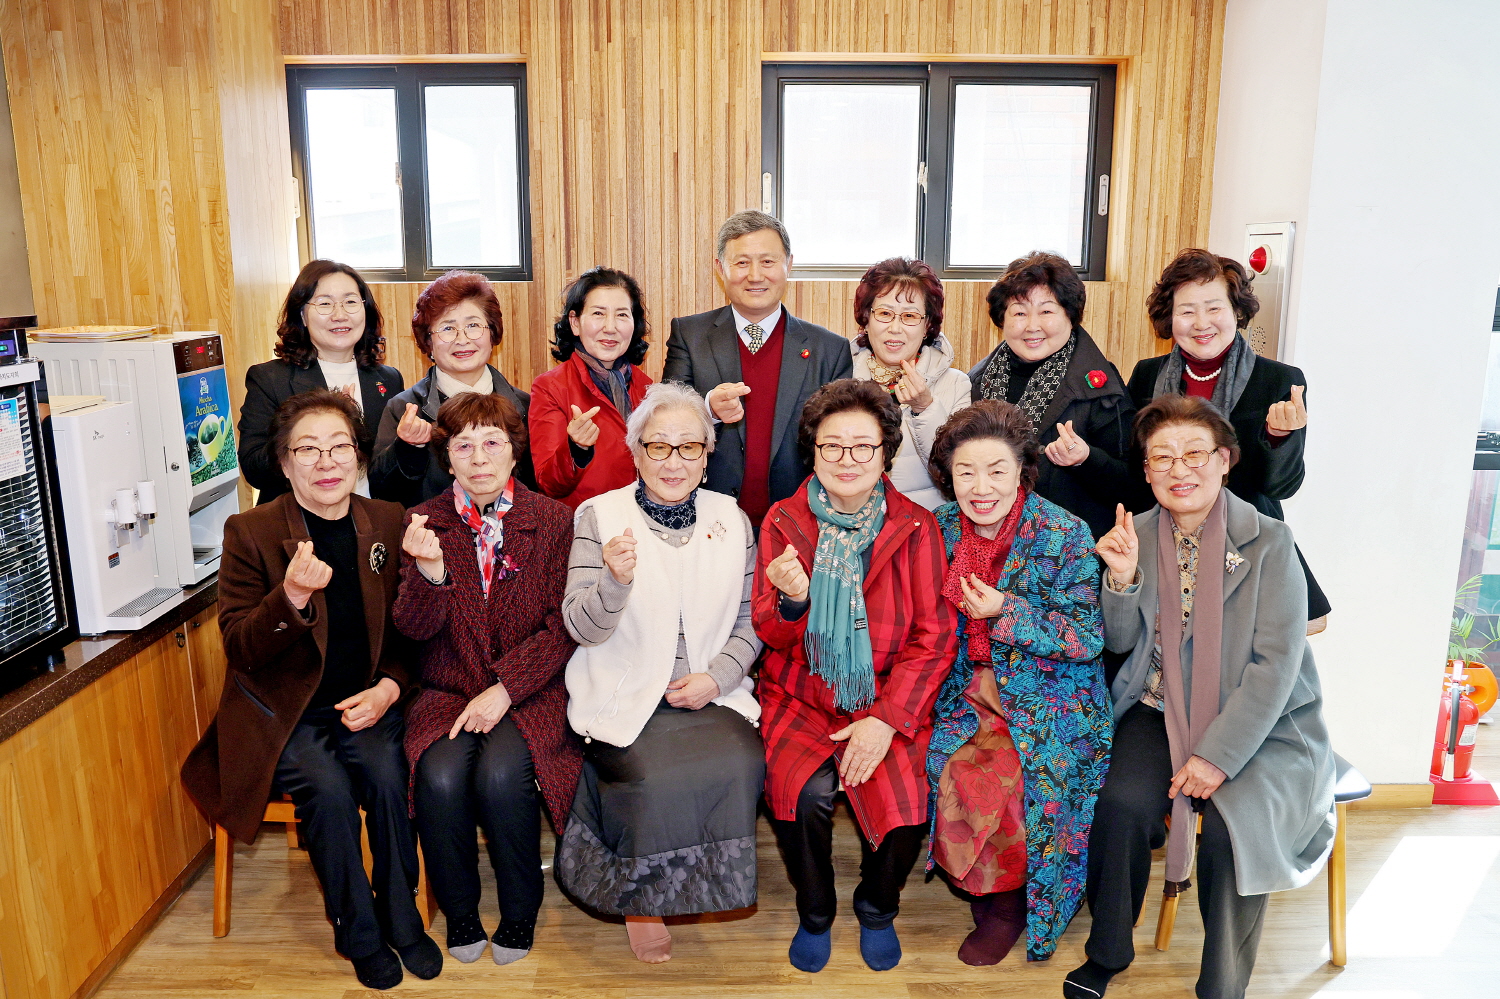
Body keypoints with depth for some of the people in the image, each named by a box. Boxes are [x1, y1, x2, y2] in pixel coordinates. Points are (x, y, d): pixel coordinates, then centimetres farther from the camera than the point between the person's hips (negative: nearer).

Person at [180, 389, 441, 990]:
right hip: (283, 713, -2)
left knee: (388, 776, -25)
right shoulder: (249, 532, -5)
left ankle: (401, 920, -2)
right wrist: (292, 596, -29)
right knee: (329, 788, -26)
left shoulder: (389, 523, 2)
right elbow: (239, 648, -10)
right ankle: (358, 934, -2)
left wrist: (390, 687, -10)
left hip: (365, 704, 2)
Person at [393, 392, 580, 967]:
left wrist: (504, 689, -15)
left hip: (530, 694, -1)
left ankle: (520, 912, 0)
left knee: (500, 775, -29)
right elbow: (414, 627, -4)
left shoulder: (554, 521, -1)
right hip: (449, 693, 2)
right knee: (440, 777, -27)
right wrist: (429, 570, -24)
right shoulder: (424, 523, 4)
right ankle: (459, 912, 3)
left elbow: (563, 629, -5)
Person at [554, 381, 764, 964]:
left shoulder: (731, 518, 8)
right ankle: (640, 899, 3)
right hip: (624, 697, -2)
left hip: (712, 692, 3)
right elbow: (582, 628, -8)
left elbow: (751, 620, 10)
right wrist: (615, 580, -29)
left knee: (739, 765, -25)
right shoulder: (599, 515, -1)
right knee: (658, 777, -27)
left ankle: (706, 884, 5)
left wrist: (718, 676, -7)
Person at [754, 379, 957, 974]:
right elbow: (771, 636, 2)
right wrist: (791, 601, -23)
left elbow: (933, 637, -3)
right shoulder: (784, 522, 1)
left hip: (890, 702, 0)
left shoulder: (915, 528, -1)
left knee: (903, 804, -23)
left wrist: (885, 719, -15)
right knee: (807, 792, -26)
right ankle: (815, 913, 7)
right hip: (799, 698, 0)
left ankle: (877, 909, 13)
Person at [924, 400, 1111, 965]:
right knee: (938, 764, -19)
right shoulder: (942, 529, 1)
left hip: (1050, 697, -4)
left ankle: (1010, 902, 5)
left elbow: (1089, 638, -13)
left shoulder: (1065, 536, -13)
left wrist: (1007, 613, -21)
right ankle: (976, 885, 10)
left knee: (980, 776, -24)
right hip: (969, 690, 5)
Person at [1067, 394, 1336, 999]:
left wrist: (1217, 755, -20)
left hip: (1260, 723, -2)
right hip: (1162, 709, 3)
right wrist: (1122, 578, -15)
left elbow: (1277, 663, -13)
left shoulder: (1268, 542, -9)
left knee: (1230, 824, -27)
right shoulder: (1136, 535, 2)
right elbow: (1120, 643, 5)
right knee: (1124, 801, -22)